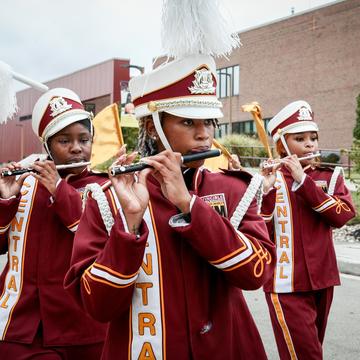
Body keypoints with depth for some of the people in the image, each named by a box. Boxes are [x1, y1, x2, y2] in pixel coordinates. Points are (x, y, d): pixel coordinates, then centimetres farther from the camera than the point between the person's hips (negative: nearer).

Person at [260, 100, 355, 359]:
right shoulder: (269, 179, -5)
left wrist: (303, 179, -19)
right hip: (287, 283, -5)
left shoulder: (331, 177, 6)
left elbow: (342, 215, -13)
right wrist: (267, 190, -28)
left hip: (322, 279, 5)